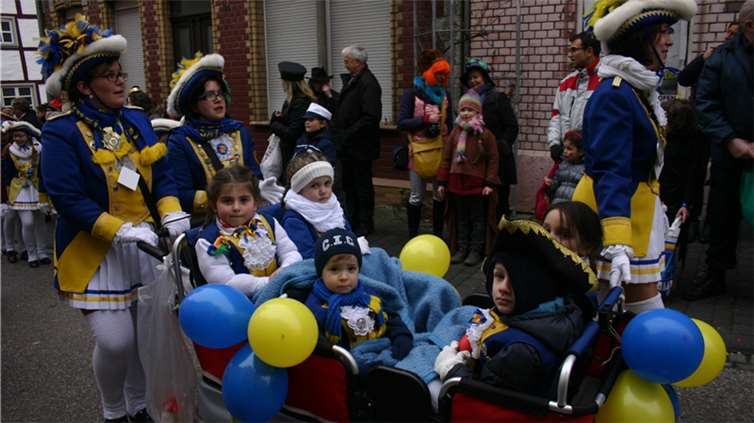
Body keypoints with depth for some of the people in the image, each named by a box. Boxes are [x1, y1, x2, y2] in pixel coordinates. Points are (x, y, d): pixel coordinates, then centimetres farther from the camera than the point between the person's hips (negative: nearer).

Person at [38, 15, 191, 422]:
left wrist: (172, 215, -12)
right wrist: (121, 231, -25)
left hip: (146, 244, 5)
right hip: (95, 251, -5)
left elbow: (162, 176, 6)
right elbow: (66, 198, -17)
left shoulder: (137, 120, 5)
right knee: (115, 340, -7)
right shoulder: (62, 133, -11)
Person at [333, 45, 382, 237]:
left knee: (363, 186, 2)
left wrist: (349, 134, -21)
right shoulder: (350, 79, 14)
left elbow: (371, 117, -23)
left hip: (360, 147, -9)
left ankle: (365, 224, 14)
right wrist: (338, 132, 7)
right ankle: (352, 221, 29)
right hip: (347, 145, 9)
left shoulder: (368, 83, -15)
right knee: (349, 184, 16)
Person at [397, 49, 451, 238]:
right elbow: (401, 123, -10)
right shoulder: (411, 93, -4)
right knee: (417, 196, 4)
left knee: (440, 194, 8)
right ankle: (412, 236, 17)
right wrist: (425, 119, -17)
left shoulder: (444, 94, 9)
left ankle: (438, 234, 22)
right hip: (418, 151, -4)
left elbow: (449, 122, 14)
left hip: (440, 150, 4)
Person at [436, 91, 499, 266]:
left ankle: (476, 250, 15)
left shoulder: (485, 134, -8)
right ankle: (462, 248, 24)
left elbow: (493, 159, -6)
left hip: (477, 184, -4)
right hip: (457, 182, 4)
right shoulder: (455, 132, 5)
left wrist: (490, 183, -10)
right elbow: (446, 158, 8)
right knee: (461, 218, 14)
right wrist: (442, 182, 6)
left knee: (477, 218, 6)